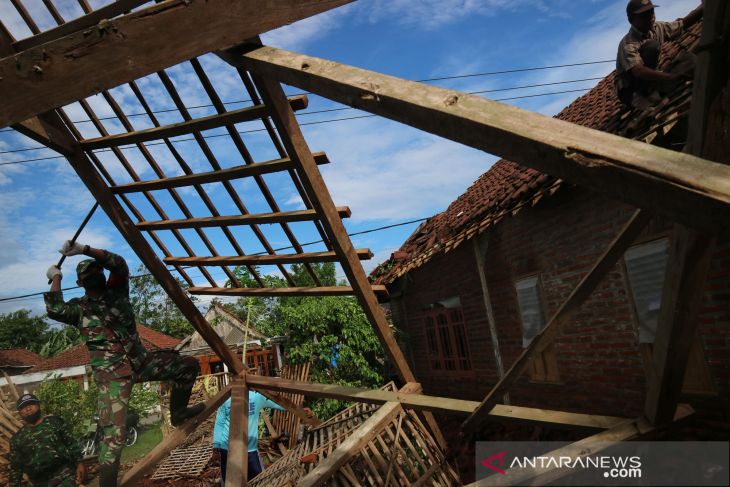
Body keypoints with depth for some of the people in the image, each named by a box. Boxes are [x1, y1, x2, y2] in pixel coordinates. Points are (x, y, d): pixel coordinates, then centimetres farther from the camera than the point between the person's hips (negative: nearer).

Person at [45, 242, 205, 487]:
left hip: (140, 361, 4)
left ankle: (178, 412, 19)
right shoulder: (79, 307, 5)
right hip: (111, 373, -4)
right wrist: (56, 278, -5)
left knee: (189, 365, 1)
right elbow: (55, 310, -16)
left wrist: (84, 249, -12)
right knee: (113, 434, -12)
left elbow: (119, 264, -5)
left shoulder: (116, 292, 11)